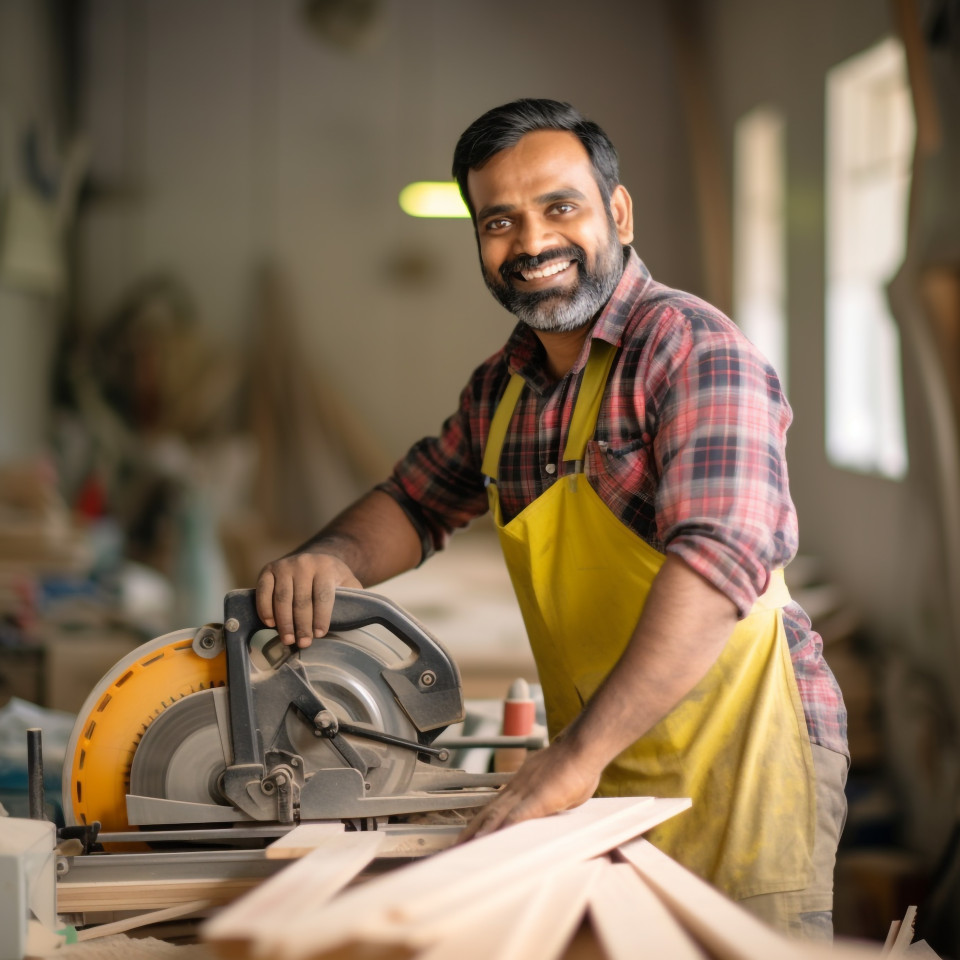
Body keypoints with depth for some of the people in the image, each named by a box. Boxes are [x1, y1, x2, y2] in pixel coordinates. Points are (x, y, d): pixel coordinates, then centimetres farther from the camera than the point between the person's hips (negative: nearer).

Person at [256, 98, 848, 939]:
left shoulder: (693, 349, -14)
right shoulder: (501, 388, 10)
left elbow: (721, 555, -27)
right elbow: (417, 502, 26)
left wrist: (580, 751, -33)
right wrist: (333, 558, 1)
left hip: (739, 764, -6)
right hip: (599, 781, 6)